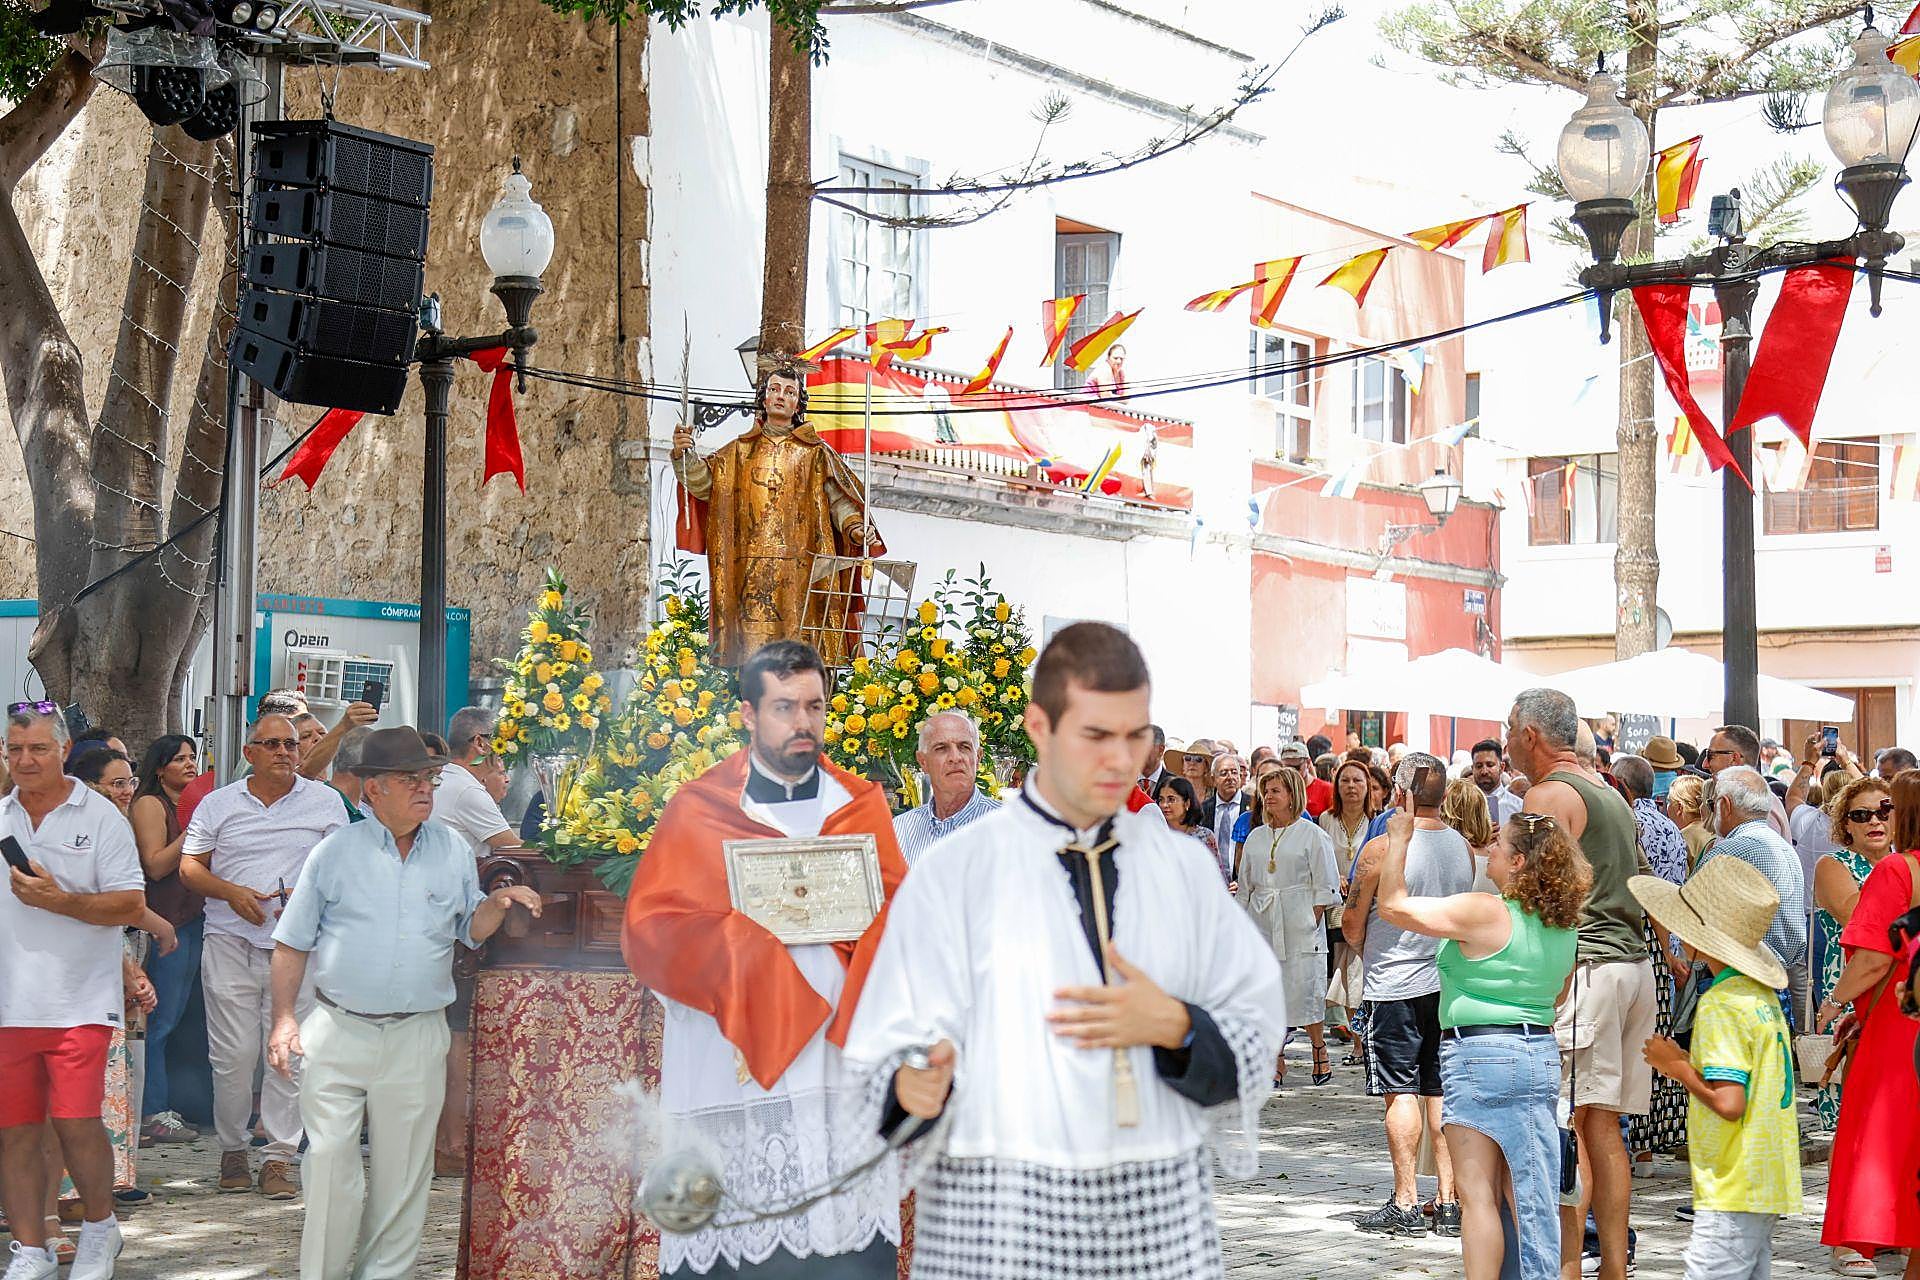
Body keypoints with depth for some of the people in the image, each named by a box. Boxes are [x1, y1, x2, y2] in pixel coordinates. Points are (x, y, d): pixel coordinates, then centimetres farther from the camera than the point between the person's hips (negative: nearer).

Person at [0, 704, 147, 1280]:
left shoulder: (100, 816, -1)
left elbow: (131, 906, -5)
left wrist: (59, 901, -16)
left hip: (79, 1002, -4)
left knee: (76, 1121, -9)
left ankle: (100, 1228, 14)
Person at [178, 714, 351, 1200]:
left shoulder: (326, 802, 9)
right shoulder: (219, 804, 10)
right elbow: (189, 867, 11)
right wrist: (231, 892, -7)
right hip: (230, 943, 0)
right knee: (233, 1055, -2)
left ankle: (279, 1157, 3)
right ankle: (232, 1150, 15)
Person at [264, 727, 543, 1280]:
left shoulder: (453, 849, 9)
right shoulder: (337, 850, 3)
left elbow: (472, 930, 14)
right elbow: (292, 943, 6)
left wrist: (497, 903, -7)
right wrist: (284, 1019, -2)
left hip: (417, 1036, 2)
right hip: (337, 1032, -2)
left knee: (402, 1171, 6)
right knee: (330, 1161, -4)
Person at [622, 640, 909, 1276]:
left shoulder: (862, 805, 14)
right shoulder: (698, 811, 6)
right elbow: (648, 927, 1)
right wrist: (754, 935, -10)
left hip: (841, 1068, 2)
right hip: (735, 1072, -2)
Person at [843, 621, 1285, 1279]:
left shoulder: (1182, 868, 9)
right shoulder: (952, 877, -3)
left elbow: (1257, 1037, 8)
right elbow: (893, 1056, -6)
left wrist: (1172, 1025, -10)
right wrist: (917, 1087, -27)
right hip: (999, 1222, -3)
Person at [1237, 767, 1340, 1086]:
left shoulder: (1312, 835, 1)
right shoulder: (1256, 837, 15)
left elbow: (1325, 885, -1)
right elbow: (1245, 884, 18)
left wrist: (1314, 921, -9)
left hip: (1299, 925, -4)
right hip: (1262, 924, 5)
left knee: (1305, 987, -5)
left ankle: (1319, 1050, 14)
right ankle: (1276, 1061, 6)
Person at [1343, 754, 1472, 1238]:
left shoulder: (1381, 848, -13)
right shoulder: (1463, 848, 3)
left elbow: (1352, 925, -5)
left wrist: (1372, 957, 14)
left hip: (1394, 984, -5)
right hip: (1450, 981, 5)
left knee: (1402, 1093, -2)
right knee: (1441, 1092, 9)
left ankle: (1405, 1204, -2)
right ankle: (1449, 1201, 10)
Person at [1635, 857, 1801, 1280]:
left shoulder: (1720, 1005, -16)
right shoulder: (1762, 994, 11)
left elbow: (1729, 1103, -23)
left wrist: (1678, 1068, -8)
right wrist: (1687, 1062, 10)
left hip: (1732, 1193, -10)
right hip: (1767, 1187, 10)